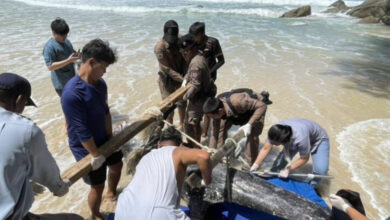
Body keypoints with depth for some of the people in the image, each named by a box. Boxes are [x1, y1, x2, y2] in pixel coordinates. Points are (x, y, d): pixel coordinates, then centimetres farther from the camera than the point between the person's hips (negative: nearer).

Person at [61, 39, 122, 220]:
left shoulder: (100, 83, -7)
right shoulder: (72, 93, -31)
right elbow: (81, 130, -28)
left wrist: (110, 136, 5)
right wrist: (96, 155, -20)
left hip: (103, 139, 8)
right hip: (86, 148, -7)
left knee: (116, 165, 26)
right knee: (98, 186, 7)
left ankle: (112, 192, 55)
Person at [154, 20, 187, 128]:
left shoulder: (181, 40, -13)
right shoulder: (159, 47, -25)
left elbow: (185, 58, -5)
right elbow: (167, 69, -24)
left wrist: (185, 75, -19)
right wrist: (183, 79, -29)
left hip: (180, 76, 4)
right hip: (167, 79, -4)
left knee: (182, 103, 16)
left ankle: (182, 124, 38)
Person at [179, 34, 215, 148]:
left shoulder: (196, 63, -26)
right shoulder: (198, 57, 5)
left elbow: (196, 85, -29)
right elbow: (190, 73, 12)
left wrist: (184, 97, -23)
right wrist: (185, 80, -4)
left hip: (199, 98, -10)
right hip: (203, 96, 10)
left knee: (189, 124, 1)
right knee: (196, 122, 22)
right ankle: (197, 145, 38)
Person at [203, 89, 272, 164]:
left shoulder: (237, 101, -46)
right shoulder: (216, 108, -26)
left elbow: (262, 106, -40)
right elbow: (215, 131, -16)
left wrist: (249, 124, -45)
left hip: (256, 109, -5)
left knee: (252, 135, -21)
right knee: (221, 127, -6)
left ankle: (250, 163, -1)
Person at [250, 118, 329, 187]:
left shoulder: (300, 137, -45)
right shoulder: (275, 132, -31)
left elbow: (304, 158, -27)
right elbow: (265, 149, -19)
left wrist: (287, 170, -27)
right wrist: (255, 165, -26)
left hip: (318, 139, -5)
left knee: (320, 170, -21)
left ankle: (311, 186, 9)